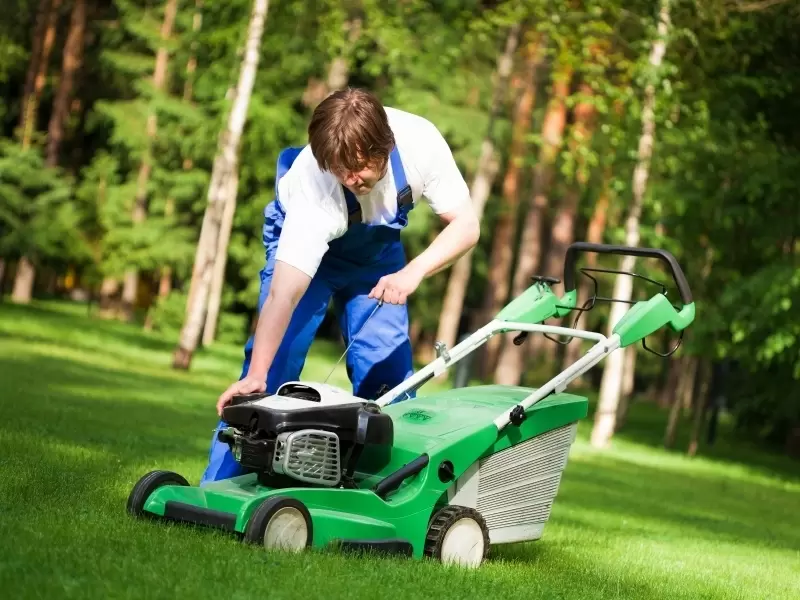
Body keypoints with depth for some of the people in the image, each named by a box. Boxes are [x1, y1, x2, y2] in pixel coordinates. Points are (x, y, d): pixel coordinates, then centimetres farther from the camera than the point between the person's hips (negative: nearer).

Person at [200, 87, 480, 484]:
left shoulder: (420, 142, -34)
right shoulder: (312, 184, -41)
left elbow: (465, 224, -25)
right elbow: (283, 293, -43)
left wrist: (413, 272, -41)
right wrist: (254, 376, -49)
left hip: (377, 245, 3)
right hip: (304, 237, -3)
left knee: (386, 363, -8)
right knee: (275, 357, -15)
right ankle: (221, 487, -9)